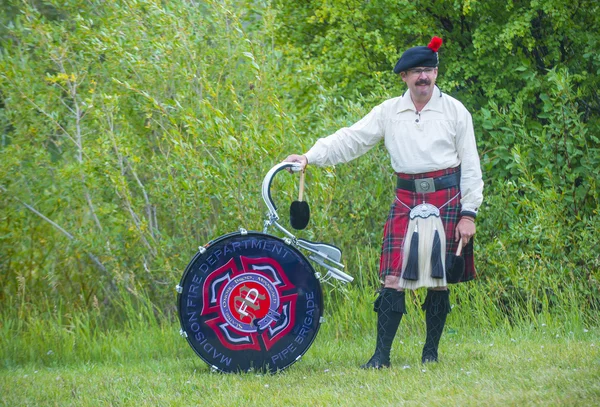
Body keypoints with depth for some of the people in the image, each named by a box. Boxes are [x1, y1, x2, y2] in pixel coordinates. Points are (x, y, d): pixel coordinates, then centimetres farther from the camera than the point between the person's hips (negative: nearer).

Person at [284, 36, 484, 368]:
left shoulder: (454, 111, 1)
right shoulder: (389, 111, 6)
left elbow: (470, 166, 2)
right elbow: (351, 139, 3)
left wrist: (468, 213, -3)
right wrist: (310, 157, -9)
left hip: (446, 200, -1)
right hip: (406, 200, 1)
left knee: (440, 278, 1)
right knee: (393, 277, -7)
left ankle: (431, 352, 13)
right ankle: (382, 354, -5)